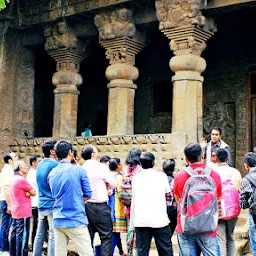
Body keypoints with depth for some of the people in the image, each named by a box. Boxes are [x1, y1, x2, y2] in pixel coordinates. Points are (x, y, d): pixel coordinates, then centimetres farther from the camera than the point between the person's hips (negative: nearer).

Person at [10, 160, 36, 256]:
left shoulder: (14, 179, 14)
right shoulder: (21, 179, -16)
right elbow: (34, 193, -12)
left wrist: (26, 193, -5)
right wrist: (28, 193, 7)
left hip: (15, 212, 10)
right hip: (23, 212, -10)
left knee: (14, 234, 13)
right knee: (22, 235, -7)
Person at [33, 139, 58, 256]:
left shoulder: (40, 165, 13)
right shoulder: (54, 164, -12)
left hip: (41, 205, 8)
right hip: (53, 205, -8)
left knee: (40, 235, 11)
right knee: (53, 236, -4)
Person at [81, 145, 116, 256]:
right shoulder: (101, 167, -9)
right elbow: (113, 184, -3)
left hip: (85, 205, 6)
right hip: (99, 206, -6)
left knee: (88, 237, 12)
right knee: (106, 237, 1)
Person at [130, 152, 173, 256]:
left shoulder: (136, 178, 6)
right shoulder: (161, 176, 0)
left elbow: (134, 201, 6)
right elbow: (168, 191, 13)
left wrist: (132, 224, 10)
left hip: (140, 221, 2)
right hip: (159, 220, -2)